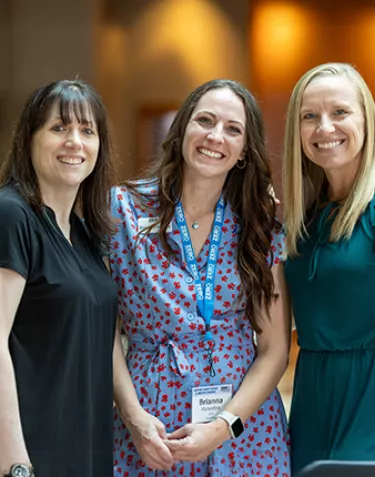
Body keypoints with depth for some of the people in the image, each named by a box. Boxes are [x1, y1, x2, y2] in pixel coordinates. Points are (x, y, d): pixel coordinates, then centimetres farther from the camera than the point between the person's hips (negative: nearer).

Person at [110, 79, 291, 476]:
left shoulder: (261, 227, 1)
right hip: (150, 429, -1)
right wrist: (133, 416, -14)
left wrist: (224, 425, -11)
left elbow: (275, 348, 0)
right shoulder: (124, 209, -4)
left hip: (244, 421, 2)